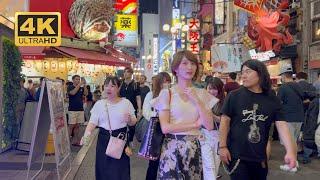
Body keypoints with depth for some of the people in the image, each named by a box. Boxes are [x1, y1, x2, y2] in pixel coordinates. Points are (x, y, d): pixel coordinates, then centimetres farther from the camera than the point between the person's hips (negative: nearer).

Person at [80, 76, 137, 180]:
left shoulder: (126, 102, 2)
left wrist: (129, 119, -18)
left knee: (120, 170, 3)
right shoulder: (99, 104, 3)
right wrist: (87, 134, -24)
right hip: (104, 140, 1)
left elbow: (133, 123, 6)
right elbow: (92, 122, -5)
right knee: (104, 169, 6)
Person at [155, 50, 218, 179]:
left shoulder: (202, 94, 6)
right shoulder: (167, 93, -4)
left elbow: (209, 126, -2)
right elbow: (165, 127, -12)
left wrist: (197, 100, -9)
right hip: (172, 149, -3)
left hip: (195, 149, 3)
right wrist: (195, 124, -8)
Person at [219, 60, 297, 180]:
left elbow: (282, 125, -4)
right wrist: (222, 146, -8)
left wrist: (290, 151, -16)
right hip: (236, 155, -3)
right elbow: (225, 121, -4)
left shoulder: (272, 100, 1)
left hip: (260, 157, 4)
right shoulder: (234, 96, -6)